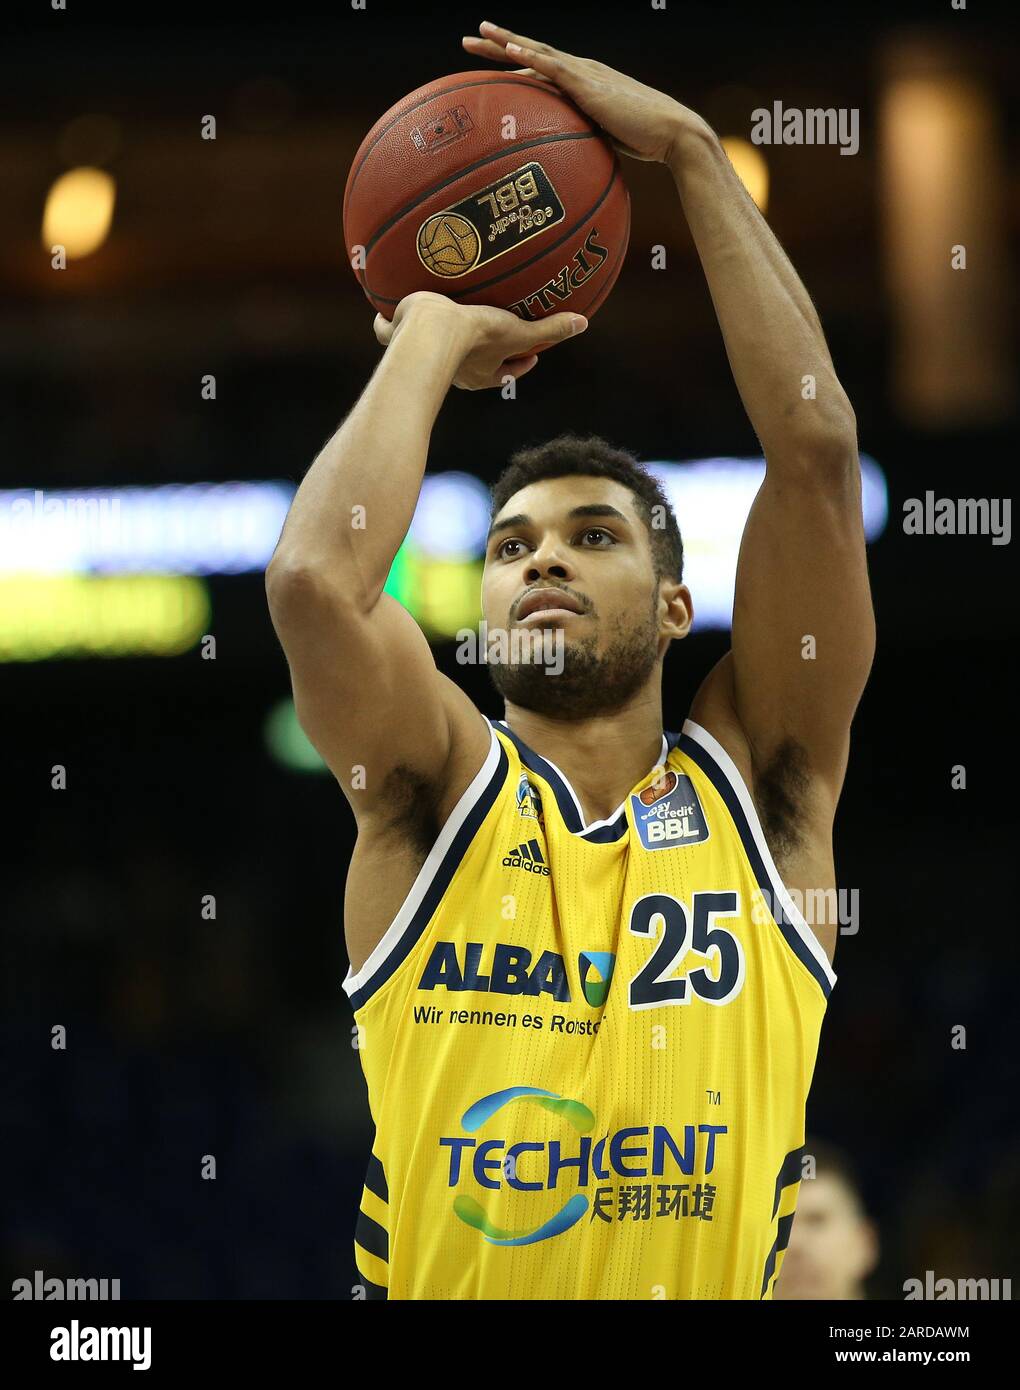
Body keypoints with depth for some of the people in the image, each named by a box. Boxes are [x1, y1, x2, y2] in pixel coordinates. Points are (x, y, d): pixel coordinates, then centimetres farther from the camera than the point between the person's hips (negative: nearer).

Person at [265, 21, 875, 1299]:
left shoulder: (754, 786, 6)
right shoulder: (436, 795, 5)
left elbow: (815, 444, -2)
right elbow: (315, 575, -13)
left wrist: (688, 149, 1)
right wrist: (434, 338, 1)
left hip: (712, 1284, 0)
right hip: (435, 1287, 0)